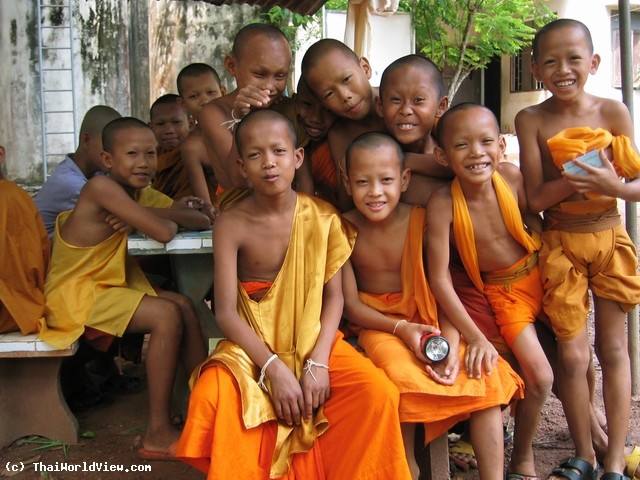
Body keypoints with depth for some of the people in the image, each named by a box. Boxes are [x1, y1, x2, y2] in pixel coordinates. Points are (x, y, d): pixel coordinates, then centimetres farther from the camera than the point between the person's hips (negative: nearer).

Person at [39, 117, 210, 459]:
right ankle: (158, 434, -15)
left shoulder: (143, 195, 6)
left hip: (109, 287, 9)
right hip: (74, 294, -8)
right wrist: (166, 218, -4)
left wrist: (144, 216, -17)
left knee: (183, 305, -2)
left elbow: (202, 221, -3)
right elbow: (163, 233, -28)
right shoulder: (101, 187, -19)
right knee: (166, 314, -21)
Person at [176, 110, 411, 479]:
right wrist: (275, 369, -21)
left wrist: (319, 362, -16)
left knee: (378, 393, -21)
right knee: (210, 396, -30)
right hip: (253, 347, -1)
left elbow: (334, 295, -4)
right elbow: (226, 312, -14)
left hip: (314, 341, 2)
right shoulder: (232, 224, -11)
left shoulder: (324, 218, -6)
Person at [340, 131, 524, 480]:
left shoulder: (421, 221, -7)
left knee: (486, 374, -18)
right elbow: (350, 304, -7)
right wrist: (401, 328, -21)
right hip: (378, 323, -2)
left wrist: (452, 347, -22)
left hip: (430, 319, 2)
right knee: (403, 377, -32)